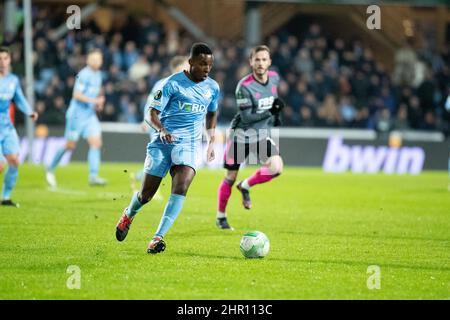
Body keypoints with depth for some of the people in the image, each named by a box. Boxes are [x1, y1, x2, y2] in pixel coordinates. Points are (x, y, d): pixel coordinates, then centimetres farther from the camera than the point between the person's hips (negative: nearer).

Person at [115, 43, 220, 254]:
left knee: (181, 187, -23)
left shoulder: (213, 88, 7)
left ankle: (158, 237, -24)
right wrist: (162, 130, -25)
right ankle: (129, 215, 39)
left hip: (188, 144, 2)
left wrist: (211, 142, 18)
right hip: (163, 142, -2)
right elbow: (152, 112, -7)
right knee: (147, 193, 3)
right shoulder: (173, 83, -8)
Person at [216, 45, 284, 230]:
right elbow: (246, 117, -23)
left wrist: (276, 116, 9)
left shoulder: (274, 78, -4)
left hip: (262, 134, 5)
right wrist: (270, 112, -28)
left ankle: (246, 186, 9)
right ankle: (221, 216, 24)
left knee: (276, 168, -17)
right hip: (241, 135, -4)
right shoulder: (244, 86, -22)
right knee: (231, 177, 5)